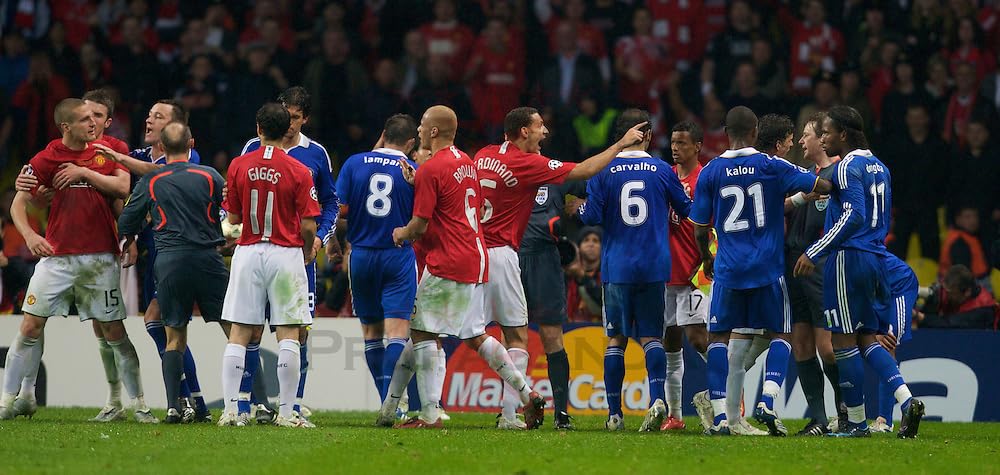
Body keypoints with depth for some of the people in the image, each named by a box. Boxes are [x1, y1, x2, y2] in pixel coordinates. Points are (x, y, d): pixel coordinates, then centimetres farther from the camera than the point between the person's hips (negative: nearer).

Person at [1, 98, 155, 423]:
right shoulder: (46, 159, -1)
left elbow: (123, 188, -8)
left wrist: (85, 172, -11)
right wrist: (29, 234, -16)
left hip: (101, 257, 1)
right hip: (57, 255, 0)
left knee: (115, 332, 1)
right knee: (31, 325, -5)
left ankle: (139, 404, 9)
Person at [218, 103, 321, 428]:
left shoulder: (238, 166, 0)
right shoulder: (298, 172, -7)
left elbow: (233, 218, 6)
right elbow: (308, 224, -7)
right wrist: (309, 251, 12)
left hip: (248, 253, 2)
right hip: (286, 253, -2)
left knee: (239, 334, 5)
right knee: (288, 334, 1)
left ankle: (231, 410, 0)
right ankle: (286, 411, -1)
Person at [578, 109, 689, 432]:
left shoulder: (604, 171, -3)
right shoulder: (662, 170, 2)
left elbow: (592, 216, -7)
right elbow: (687, 210, 13)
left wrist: (580, 209, 15)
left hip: (616, 268, 0)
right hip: (654, 268, 1)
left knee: (616, 338, 7)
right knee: (651, 336, 4)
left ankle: (614, 414, 6)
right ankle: (657, 397, -19)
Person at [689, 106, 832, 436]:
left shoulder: (710, 173, 0)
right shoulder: (772, 166, -4)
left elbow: (700, 228, 5)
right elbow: (821, 186, -5)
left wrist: (706, 258, 25)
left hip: (728, 269, 1)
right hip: (768, 267, -1)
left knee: (718, 336, 9)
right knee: (780, 334, 12)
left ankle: (720, 416, 0)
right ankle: (767, 401, -7)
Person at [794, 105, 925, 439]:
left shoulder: (847, 167, -11)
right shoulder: (879, 167, 16)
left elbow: (853, 217, -22)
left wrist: (813, 252, -21)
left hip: (849, 259, -9)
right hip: (874, 258, 9)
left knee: (844, 340, -1)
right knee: (867, 338, 11)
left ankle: (857, 421, 1)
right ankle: (906, 400, -7)